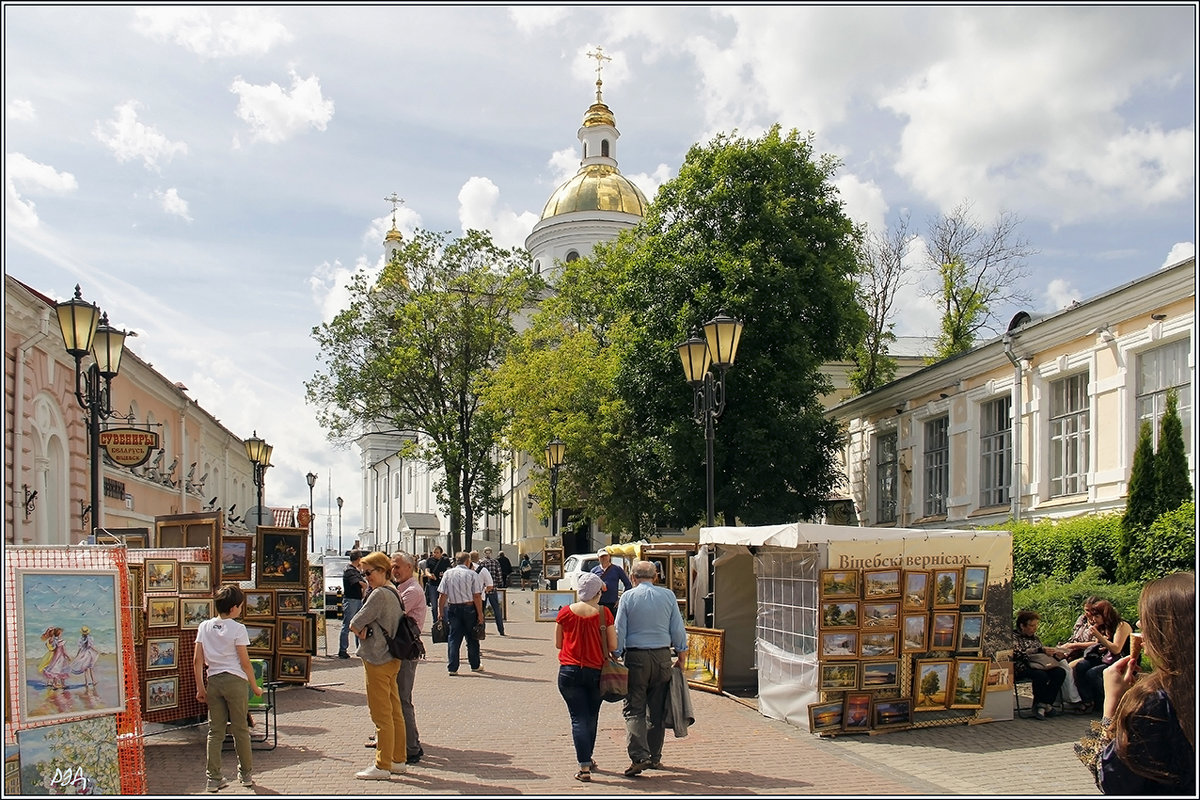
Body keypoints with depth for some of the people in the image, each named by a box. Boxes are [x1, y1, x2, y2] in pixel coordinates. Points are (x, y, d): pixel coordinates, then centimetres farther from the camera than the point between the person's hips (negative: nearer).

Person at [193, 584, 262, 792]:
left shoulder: (204, 627, 5)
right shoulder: (237, 629, -8)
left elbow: (197, 661, 3)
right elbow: (245, 662, -7)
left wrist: (200, 688, 10)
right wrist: (255, 687, 3)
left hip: (213, 681, 4)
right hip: (235, 681, -4)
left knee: (215, 730, 8)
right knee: (240, 729, 8)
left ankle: (214, 778, 6)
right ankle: (246, 774, 19)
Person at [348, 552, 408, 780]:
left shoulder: (379, 594, -18)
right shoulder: (394, 593, 12)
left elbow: (354, 625, -16)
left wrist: (362, 631, 4)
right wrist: (366, 630, -5)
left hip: (377, 659, -10)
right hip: (392, 657, 10)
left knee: (381, 714, -4)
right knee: (395, 712, 13)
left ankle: (382, 766, 1)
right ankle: (398, 760, 21)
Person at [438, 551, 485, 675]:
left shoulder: (447, 573, 3)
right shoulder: (472, 574, -6)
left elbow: (442, 596, 0)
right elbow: (477, 596, -10)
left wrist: (441, 612, 6)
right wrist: (480, 614, -6)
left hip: (453, 608, 2)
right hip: (469, 608, -2)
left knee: (453, 638, 6)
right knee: (472, 638, 12)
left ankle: (452, 667, 2)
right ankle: (475, 665, 25)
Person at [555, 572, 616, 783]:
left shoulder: (565, 612, -4)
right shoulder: (604, 613, -7)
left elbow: (558, 644, 5)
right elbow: (613, 646, -5)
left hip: (569, 671, 0)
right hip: (596, 671, 0)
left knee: (579, 718, 1)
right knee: (591, 717, 17)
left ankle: (584, 767, -8)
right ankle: (587, 759, 32)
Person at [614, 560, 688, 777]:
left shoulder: (628, 597, -2)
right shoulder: (668, 595, 3)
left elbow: (619, 631, -3)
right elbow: (678, 629, 6)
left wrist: (617, 656, 3)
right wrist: (681, 654, 15)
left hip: (636, 657, -3)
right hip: (662, 657, 3)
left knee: (633, 710, -1)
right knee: (657, 710, 12)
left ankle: (639, 756, -14)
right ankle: (654, 757, 17)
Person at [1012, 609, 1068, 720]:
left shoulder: (1034, 636, 23)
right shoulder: (1014, 636, 0)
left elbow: (1043, 655, 24)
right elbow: (1019, 654, -16)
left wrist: (1055, 654, 3)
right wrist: (1041, 650, -21)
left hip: (1038, 665, 7)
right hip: (1022, 668, -7)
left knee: (1060, 672, -21)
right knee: (1041, 675, -37)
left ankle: (1044, 705, -20)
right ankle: (1039, 704, -16)